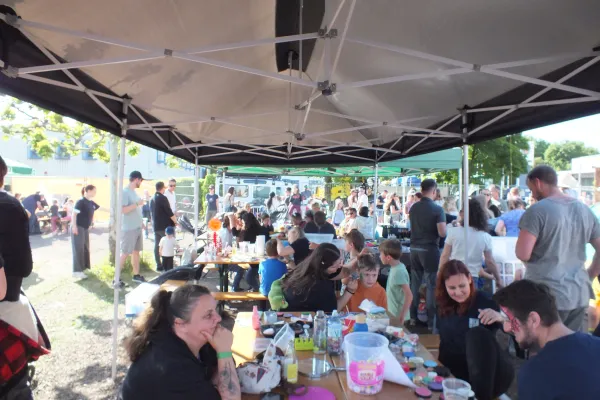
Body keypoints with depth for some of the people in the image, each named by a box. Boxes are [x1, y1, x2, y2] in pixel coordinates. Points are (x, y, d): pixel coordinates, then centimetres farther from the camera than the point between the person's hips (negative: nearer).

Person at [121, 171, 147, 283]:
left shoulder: (133, 192, 12)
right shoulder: (125, 192, -14)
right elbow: (123, 210, -23)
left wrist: (141, 222, 19)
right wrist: (137, 203, -21)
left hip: (137, 227, 9)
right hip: (129, 229, -9)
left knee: (136, 251, 13)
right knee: (125, 253, -4)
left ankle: (136, 275, 21)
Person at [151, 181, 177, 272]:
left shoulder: (152, 199, 12)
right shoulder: (163, 198, -14)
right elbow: (169, 212, -15)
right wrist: (175, 221, -5)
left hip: (155, 226, 8)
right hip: (165, 226, -8)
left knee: (157, 246, 7)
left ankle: (159, 265, 11)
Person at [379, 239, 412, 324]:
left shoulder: (398, 272, -24)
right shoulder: (397, 267, 1)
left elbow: (409, 295, -26)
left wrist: (402, 316, -22)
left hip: (398, 316, -8)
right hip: (393, 313, 8)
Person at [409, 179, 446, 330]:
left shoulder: (413, 208, 4)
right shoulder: (437, 209, -13)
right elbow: (442, 233, -17)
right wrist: (445, 229, 3)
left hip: (414, 248, 5)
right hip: (430, 249, -5)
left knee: (414, 283, 13)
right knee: (432, 285, 3)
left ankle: (412, 316, 20)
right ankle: (431, 320, 9)